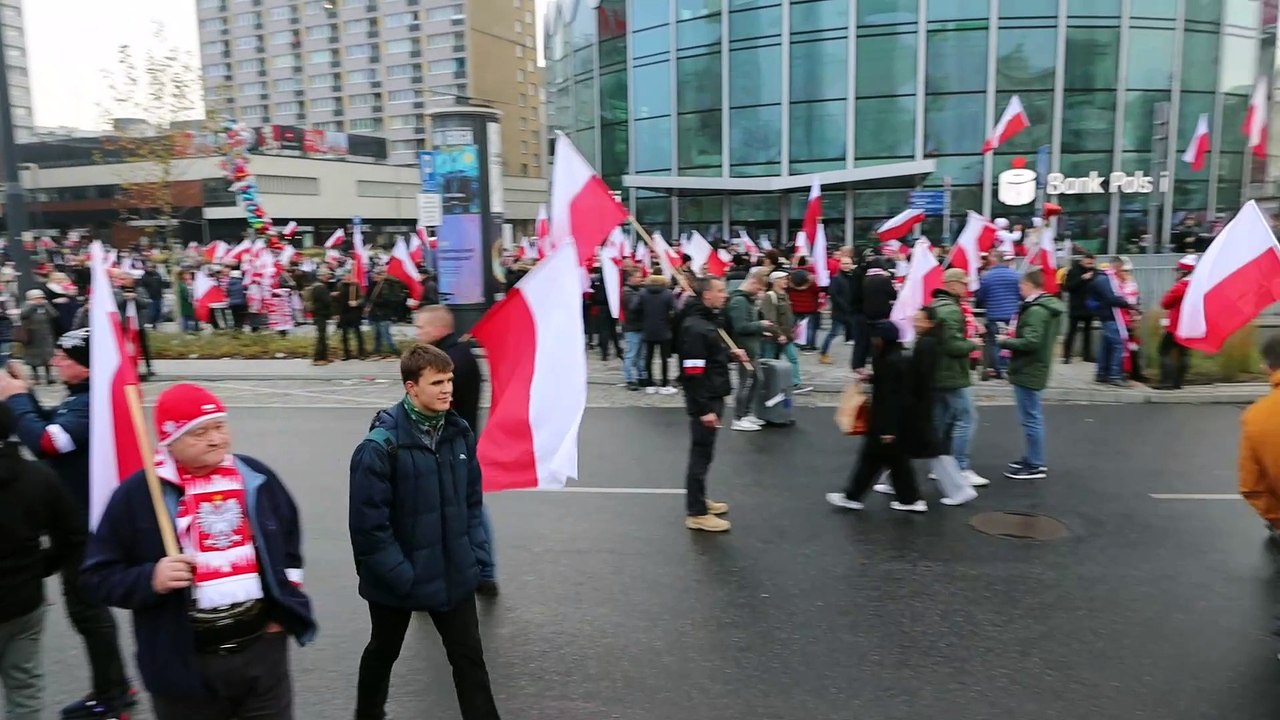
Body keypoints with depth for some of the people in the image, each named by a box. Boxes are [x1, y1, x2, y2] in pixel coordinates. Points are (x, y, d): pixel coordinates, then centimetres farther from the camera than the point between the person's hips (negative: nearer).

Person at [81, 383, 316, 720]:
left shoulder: (255, 478, 2)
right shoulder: (139, 494, -8)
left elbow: (288, 543, 16)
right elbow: (98, 576, -2)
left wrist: (284, 610, 11)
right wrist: (150, 580, -21)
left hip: (262, 649, 2)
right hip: (185, 666, -2)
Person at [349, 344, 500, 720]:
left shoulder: (459, 432, -5)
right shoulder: (380, 446, -23)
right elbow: (369, 523, -22)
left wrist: (476, 554, 0)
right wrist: (400, 575, -19)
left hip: (454, 574, 4)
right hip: (395, 580, -3)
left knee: (469, 657, 9)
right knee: (383, 652, 23)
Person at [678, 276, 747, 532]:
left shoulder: (709, 320, 11)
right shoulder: (695, 327, -22)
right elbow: (693, 373, -25)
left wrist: (731, 355, 9)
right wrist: (704, 409, -25)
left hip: (713, 397, 10)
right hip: (704, 401, -10)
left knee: (704, 451, 19)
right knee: (701, 453, -2)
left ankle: (699, 499, 33)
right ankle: (696, 513, 7)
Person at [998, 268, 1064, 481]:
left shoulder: (1036, 310, -21)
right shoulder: (1048, 306, 12)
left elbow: (1030, 342, -27)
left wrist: (1005, 342, -14)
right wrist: (1014, 338, 10)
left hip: (1027, 370, -10)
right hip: (1035, 367, 10)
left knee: (1031, 418, -3)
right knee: (1033, 416, 18)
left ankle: (1036, 465, 4)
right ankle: (1033, 458, 29)